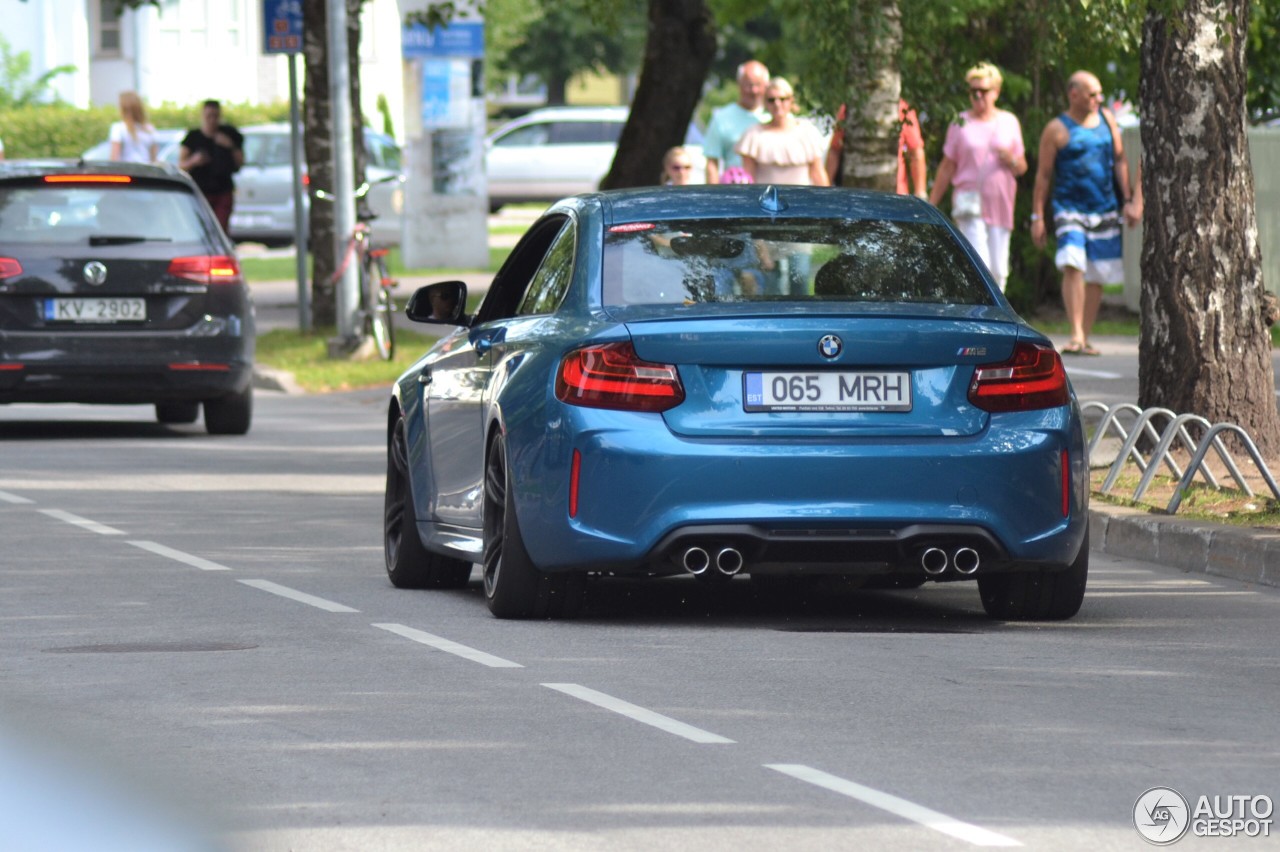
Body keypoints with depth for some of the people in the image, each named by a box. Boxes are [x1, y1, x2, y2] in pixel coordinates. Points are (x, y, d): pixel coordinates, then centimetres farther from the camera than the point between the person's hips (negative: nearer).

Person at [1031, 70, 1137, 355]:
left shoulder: (1106, 120, 10)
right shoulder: (1057, 130, -4)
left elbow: (1120, 160, 15)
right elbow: (1043, 174, -1)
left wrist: (1128, 200, 9)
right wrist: (1037, 216, -4)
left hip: (1104, 210, 5)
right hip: (1070, 208, -5)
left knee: (1097, 276, 7)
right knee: (1073, 266, -21)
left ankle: (1086, 338, 16)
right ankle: (1076, 335, -24)